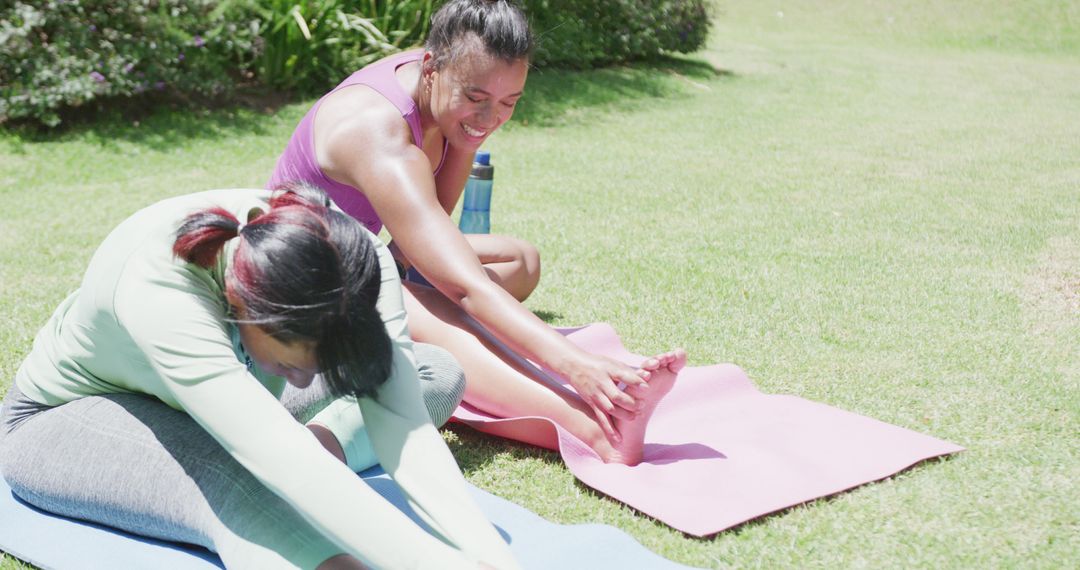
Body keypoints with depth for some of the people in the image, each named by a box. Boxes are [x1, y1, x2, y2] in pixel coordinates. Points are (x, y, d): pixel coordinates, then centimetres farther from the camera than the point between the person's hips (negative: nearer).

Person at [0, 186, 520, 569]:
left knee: (438, 373, -8)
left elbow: (402, 428, -32)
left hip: (220, 405, 6)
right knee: (230, 479, -41)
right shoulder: (155, 287, -42)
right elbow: (285, 464, -50)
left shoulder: (354, 261, -27)